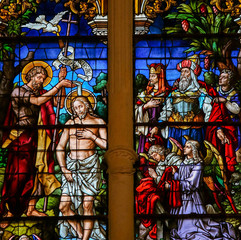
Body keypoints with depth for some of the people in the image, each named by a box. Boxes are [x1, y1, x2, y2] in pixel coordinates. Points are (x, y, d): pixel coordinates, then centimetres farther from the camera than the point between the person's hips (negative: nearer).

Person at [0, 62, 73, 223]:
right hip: (21, 139, -7)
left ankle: (30, 208, 10)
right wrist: (58, 86, -23)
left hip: (36, 138, 7)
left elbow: (60, 103, 8)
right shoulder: (18, 92, -6)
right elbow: (38, 101, -22)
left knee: (37, 170, 2)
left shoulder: (41, 93, 15)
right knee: (19, 174, -10)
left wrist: (62, 82, 2)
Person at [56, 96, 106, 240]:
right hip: (71, 165, 3)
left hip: (89, 165, -3)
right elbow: (60, 148, 11)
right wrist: (64, 169, 0)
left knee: (87, 205, -7)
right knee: (64, 206, -4)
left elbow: (107, 145, 3)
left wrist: (92, 136, -7)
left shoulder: (98, 122, 8)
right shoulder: (70, 124, 13)